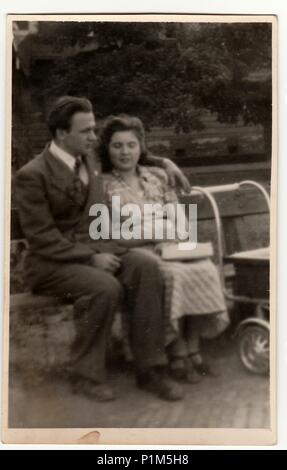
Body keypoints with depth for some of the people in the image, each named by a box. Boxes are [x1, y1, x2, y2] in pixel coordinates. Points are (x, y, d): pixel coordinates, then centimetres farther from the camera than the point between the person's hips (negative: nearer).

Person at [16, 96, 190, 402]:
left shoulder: (89, 158, 11)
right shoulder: (32, 175, -11)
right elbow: (42, 237, -16)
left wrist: (162, 162, 19)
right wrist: (90, 258, -23)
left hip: (95, 248, 6)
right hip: (52, 262, -6)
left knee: (146, 267, -22)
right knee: (106, 287, -34)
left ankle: (150, 370, -17)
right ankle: (87, 375, -12)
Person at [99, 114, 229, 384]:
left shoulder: (157, 177, 17)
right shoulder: (103, 186, 2)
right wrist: (152, 234, -16)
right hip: (132, 253, -4)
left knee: (205, 269, -25)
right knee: (172, 275, -33)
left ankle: (193, 350, -18)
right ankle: (178, 355, -22)